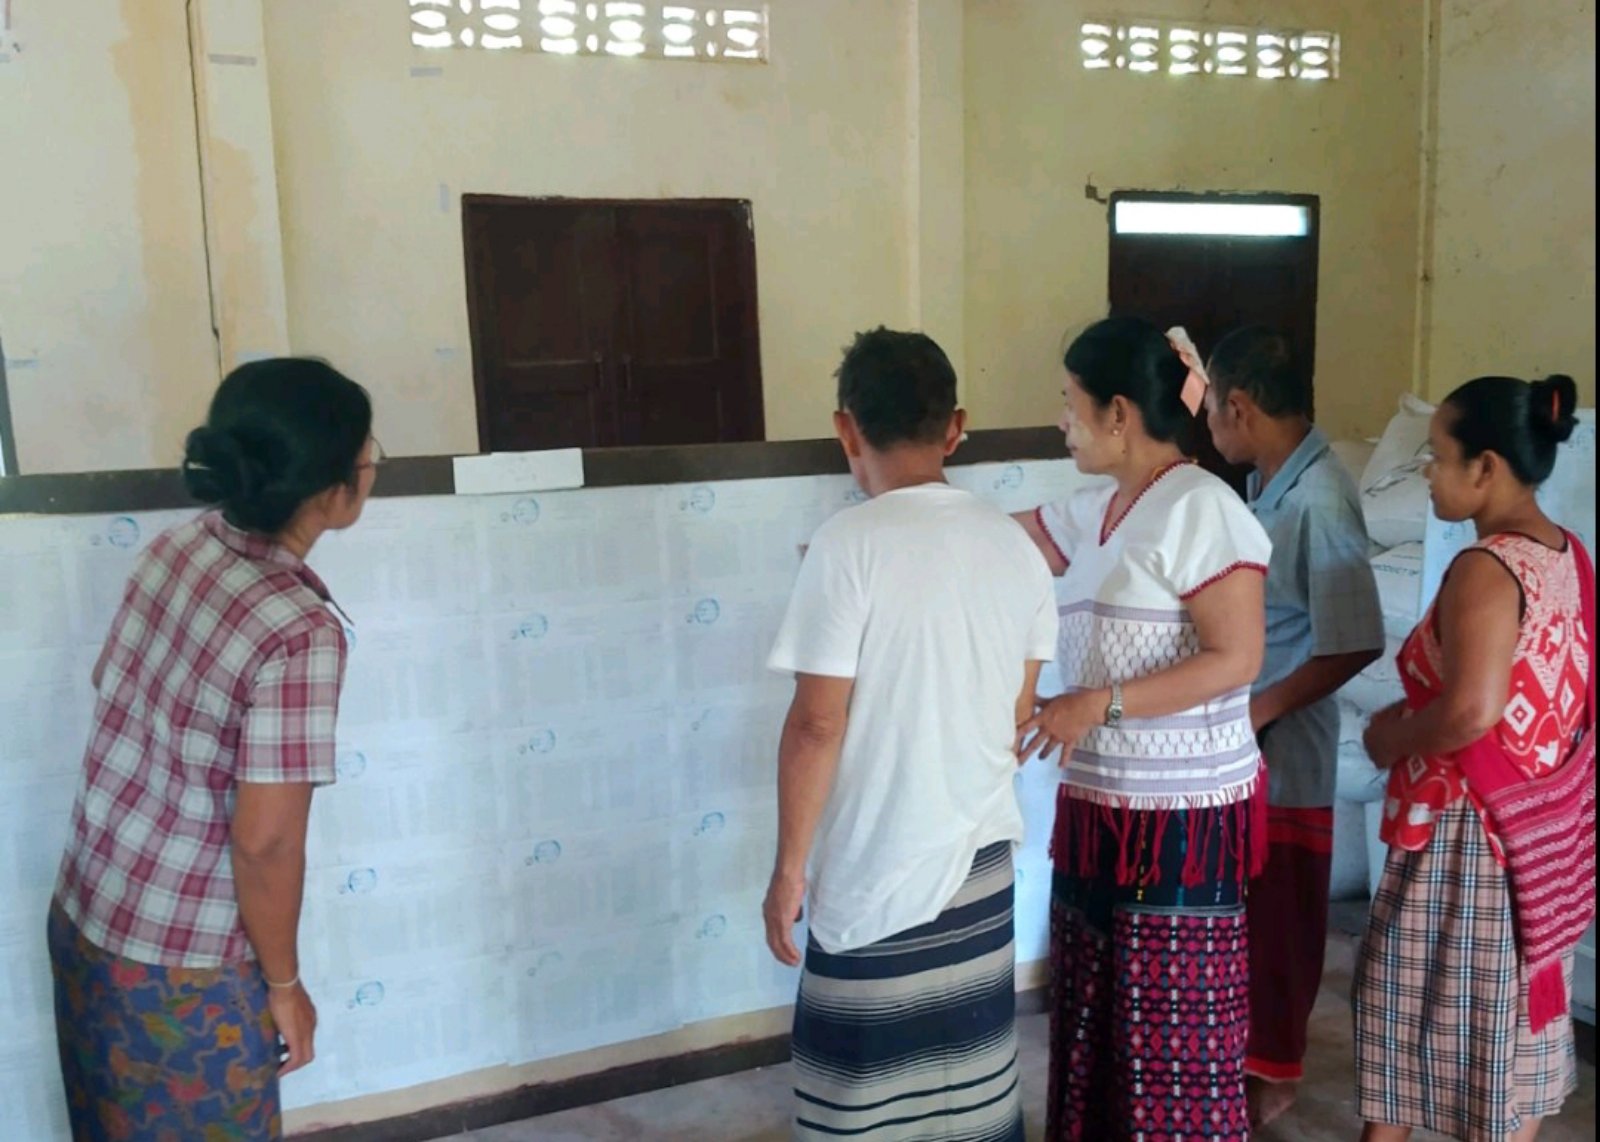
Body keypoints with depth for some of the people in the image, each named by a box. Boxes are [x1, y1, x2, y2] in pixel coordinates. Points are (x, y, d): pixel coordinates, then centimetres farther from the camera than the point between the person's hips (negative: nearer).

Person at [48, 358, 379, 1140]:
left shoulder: (173, 548, -5)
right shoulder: (299, 632, -29)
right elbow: (265, 842, -25)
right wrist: (284, 983, -11)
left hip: (81, 917, 7)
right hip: (181, 968, -7)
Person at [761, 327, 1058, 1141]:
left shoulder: (849, 545, -17)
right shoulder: (1012, 542, 1)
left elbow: (816, 725, -18)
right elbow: (1019, 712, 9)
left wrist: (790, 867, -8)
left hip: (878, 865, -6)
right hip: (983, 849, 6)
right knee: (972, 1072, 19)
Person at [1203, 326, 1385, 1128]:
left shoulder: (1319, 498, -23)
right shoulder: (1270, 481, 5)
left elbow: (1356, 642, -24)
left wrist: (1260, 709, -19)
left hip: (1281, 748, -8)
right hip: (1237, 740, 8)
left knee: (1273, 916, 8)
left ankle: (1271, 1072, 27)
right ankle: (1243, 1047, 39)